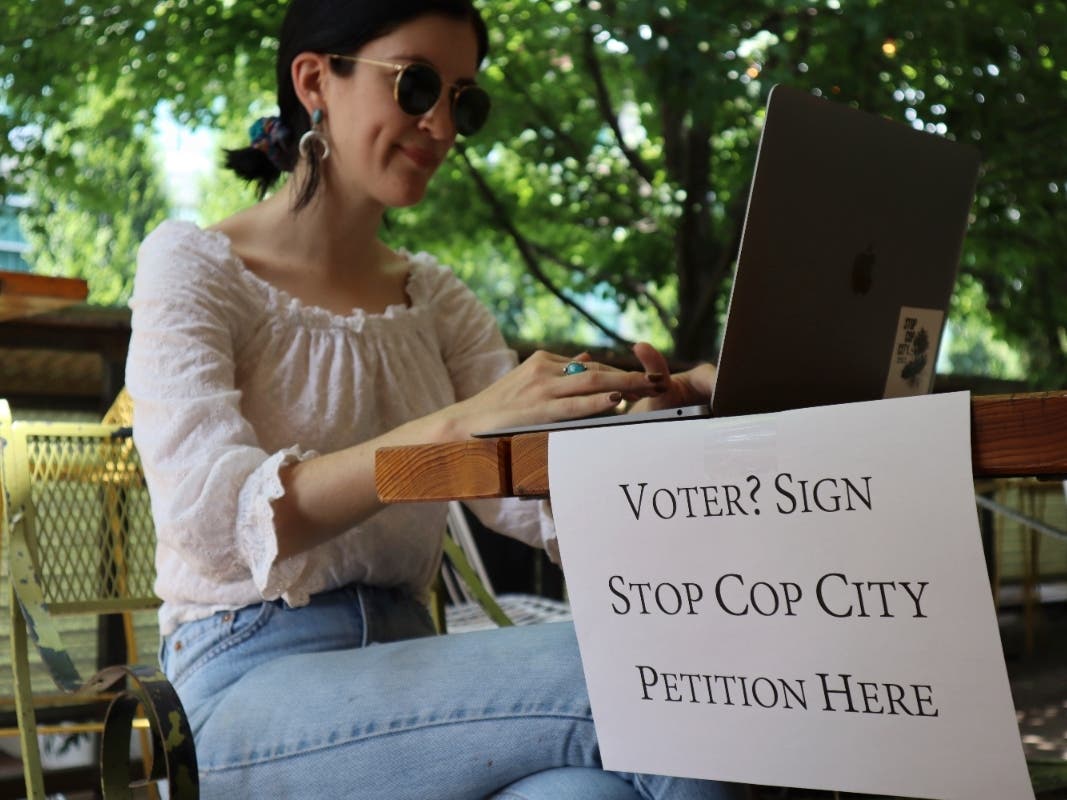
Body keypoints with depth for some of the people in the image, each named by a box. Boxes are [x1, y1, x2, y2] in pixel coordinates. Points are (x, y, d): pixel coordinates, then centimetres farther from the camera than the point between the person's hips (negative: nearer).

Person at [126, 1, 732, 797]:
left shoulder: (434, 295, 15)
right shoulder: (192, 263, -2)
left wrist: (642, 419, -20)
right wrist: (455, 427, -32)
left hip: (403, 665, 5)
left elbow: (531, 496, 2)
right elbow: (213, 519, -19)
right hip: (252, 679, -5)